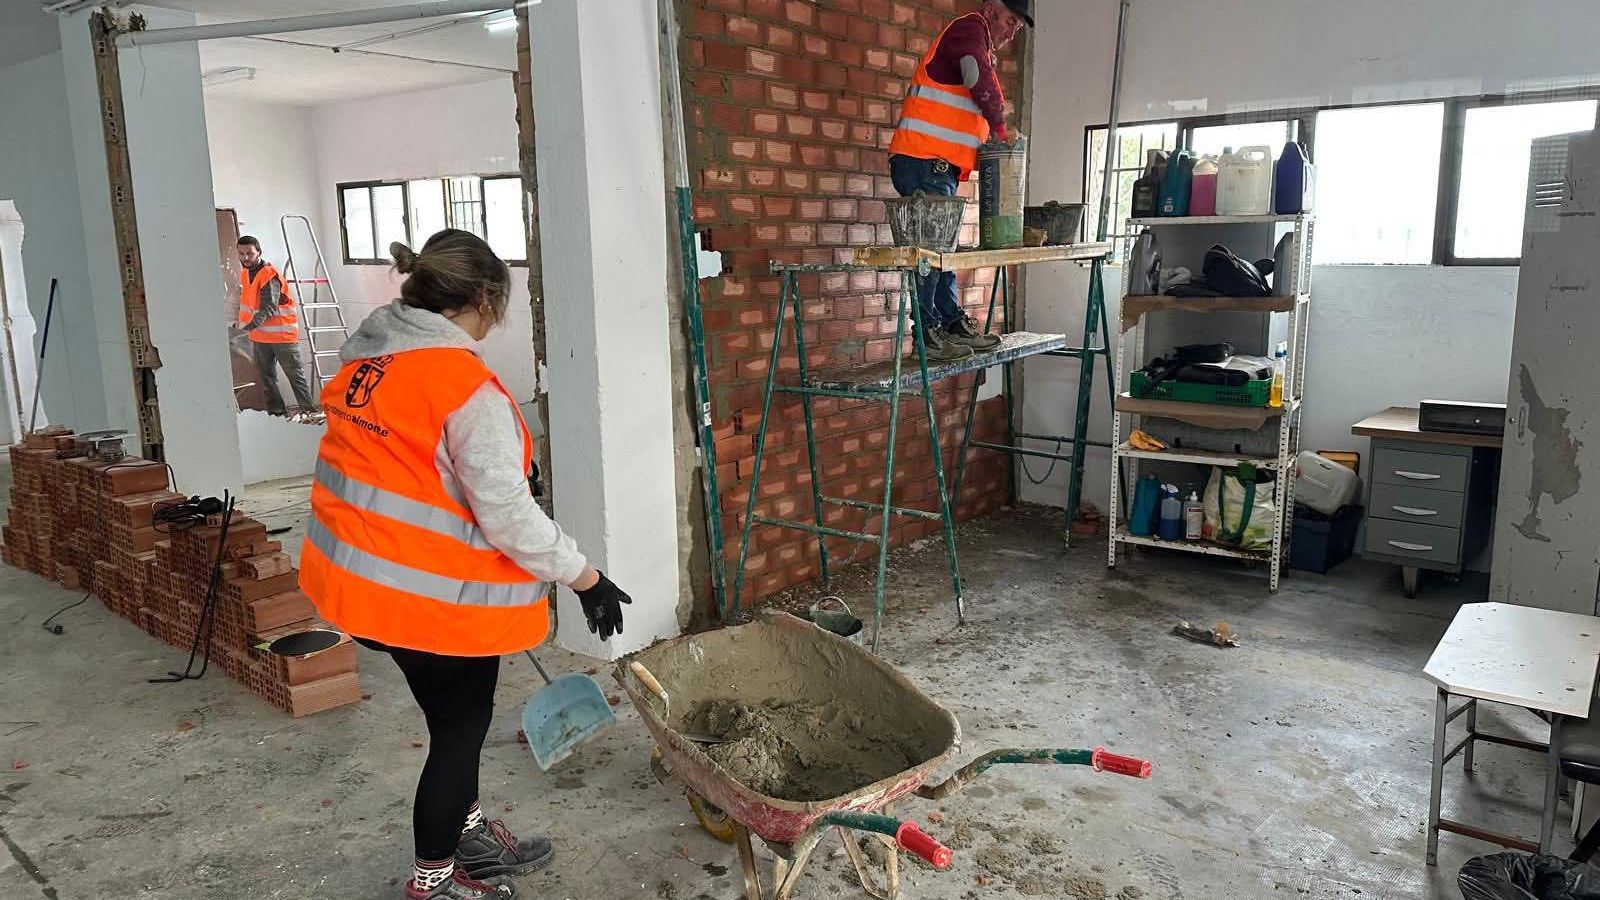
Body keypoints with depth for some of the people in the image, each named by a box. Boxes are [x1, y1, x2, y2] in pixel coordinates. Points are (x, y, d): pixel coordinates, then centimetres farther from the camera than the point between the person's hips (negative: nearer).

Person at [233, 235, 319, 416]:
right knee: (267, 377, 9)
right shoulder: (244, 274, 9)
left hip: (282, 334, -8)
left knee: (295, 374, -4)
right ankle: (277, 411, 15)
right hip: (259, 337, 8)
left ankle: (309, 410, -1)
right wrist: (241, 325, 14)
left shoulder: (270, 276, -17)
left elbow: (269, 308, -26)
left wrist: (250, 326, -36)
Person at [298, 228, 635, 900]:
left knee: (455, 712, 25)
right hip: (434, 593, -8)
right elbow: (507, 514, -23)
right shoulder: (468, 389, -22)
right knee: (461, 728, 13)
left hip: (358, 574, 8)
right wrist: (585, 578, -12)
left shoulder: (363, 357, 3)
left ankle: (469, 836, 44)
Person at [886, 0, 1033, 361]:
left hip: (939, 167, 10)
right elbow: (981, 81, -21)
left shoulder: (977, 43, 28)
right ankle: (928, 332, -9)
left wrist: (993, 135, 7)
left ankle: (954, 324, 16)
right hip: (923, 161, -10)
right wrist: (1000, 127, -13)